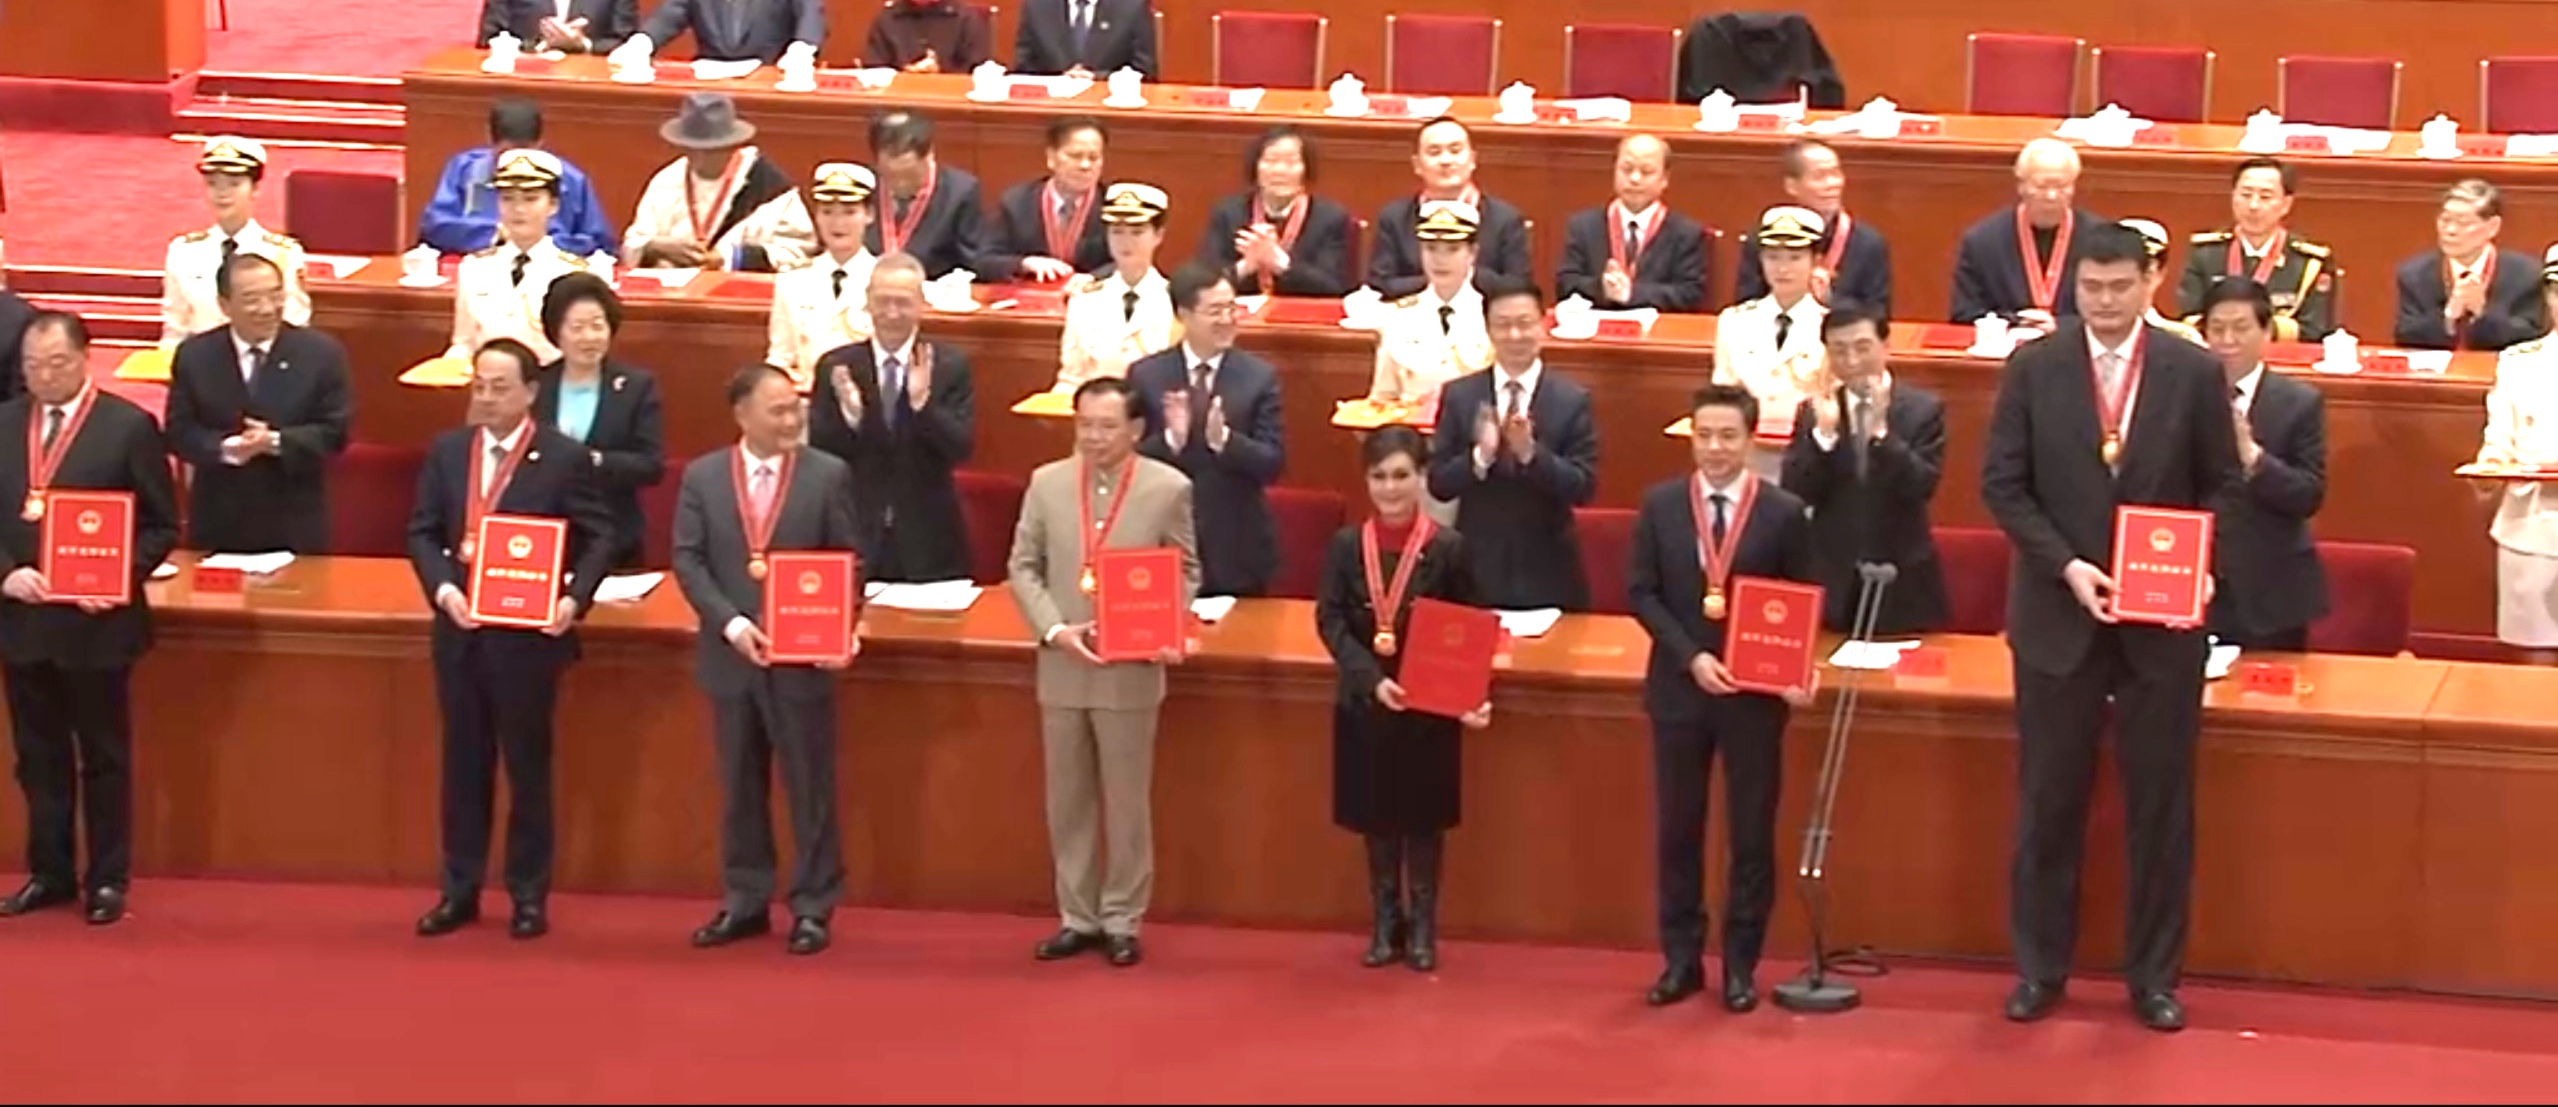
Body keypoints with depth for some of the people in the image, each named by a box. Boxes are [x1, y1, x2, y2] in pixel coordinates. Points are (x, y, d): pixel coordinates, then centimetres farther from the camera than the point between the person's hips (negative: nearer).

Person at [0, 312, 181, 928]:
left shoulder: (129, 427, -6)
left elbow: (162, 526, -4)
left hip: (96, 619, -4)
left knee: (105, 757, 6)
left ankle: (108, 880, 16)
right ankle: (49, 873, 23)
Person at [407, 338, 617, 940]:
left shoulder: (564, 458, -5)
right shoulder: (447, 451, 6)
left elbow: (598, 538, -4)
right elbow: (422, 531, 6)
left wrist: (575, 599, -18)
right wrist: (441, 586, -11)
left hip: (529, 633, -4)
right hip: (460, 626, 4)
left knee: (527, 762, 6)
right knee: (464, 761, 11)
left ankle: (529, 895, 14)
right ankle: (460, 890, 19)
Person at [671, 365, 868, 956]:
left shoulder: (828, 475, -2)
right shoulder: (702, 478, 3)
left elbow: (849, 561, -1)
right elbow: (688, 560, -1)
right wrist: (731, 624, -15)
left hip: (805, 656, -2)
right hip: (731, 654, 2)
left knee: (811, 786, 3)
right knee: (740, 787, 11)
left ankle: (813, 908, 11)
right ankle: (745, 902, 21)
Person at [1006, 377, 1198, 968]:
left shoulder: (1169, 488, -5)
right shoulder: (1047, 482, 2)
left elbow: (1185, 571, 1)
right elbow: (1023, 567, 4)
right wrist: (1054, 628, -11)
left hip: (1131, 670, -3)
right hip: (1061, 668, 3)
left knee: (1127, 804, 5)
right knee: (1067, 803, 10)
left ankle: (1121, 921, 16)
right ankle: (1077, 917, 21)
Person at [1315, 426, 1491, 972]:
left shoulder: (1448, 548, -9)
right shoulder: (1346, 546, -3)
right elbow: (1331, 622, -5)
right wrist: (1371, 680, -19)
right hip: (1364, 701, 2)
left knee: (1424, 816, 9)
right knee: (1376, 815, 12)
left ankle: (1423, 927, 22)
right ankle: (1386, 923, 25)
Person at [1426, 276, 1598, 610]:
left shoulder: (1572, 399, -2)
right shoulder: (1458, 395, 2)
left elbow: (1584, 488, -7)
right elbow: (1438, 482, -1)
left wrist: (1530, 452, -23)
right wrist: (1480, 456, -21)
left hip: (1547, 572, -1)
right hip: (1476, 567, 1)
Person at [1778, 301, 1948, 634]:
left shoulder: (1923, 409, -2)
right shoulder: (1812, 412, 4)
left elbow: (1923, 487, -14)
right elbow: (1794, 495, -5)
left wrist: (1881, 431, -24)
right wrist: (1823, 432, -18)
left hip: (1902, 585, -2)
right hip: (1833, 582, 2)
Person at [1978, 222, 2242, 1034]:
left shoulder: (2193, 373, -2)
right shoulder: (2033, 368, -2)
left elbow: (2221, 485, 3)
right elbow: (2003, 485, -3)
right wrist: (2067, 565, -14)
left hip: (2164, 618, 0)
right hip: (2059, 614, 0)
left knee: (2160, 805, 6)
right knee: (2049, 800, 8)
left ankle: (2153, 978, 16)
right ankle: (2040, 968, 20)